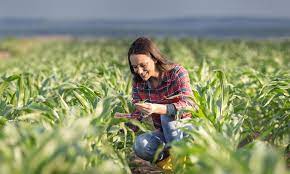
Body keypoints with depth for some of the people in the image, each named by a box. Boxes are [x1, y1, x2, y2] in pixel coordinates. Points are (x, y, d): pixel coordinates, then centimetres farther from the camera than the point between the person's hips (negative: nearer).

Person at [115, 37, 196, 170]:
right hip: (163, 134, 3)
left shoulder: (176, 72, -14)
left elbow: (189, 105, -28)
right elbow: (139, 114, -1)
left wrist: (157, 108, -43)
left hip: (186, 129, -3)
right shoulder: (138, 82, -1)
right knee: (139, 145, -29)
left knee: (167, 115, -34)